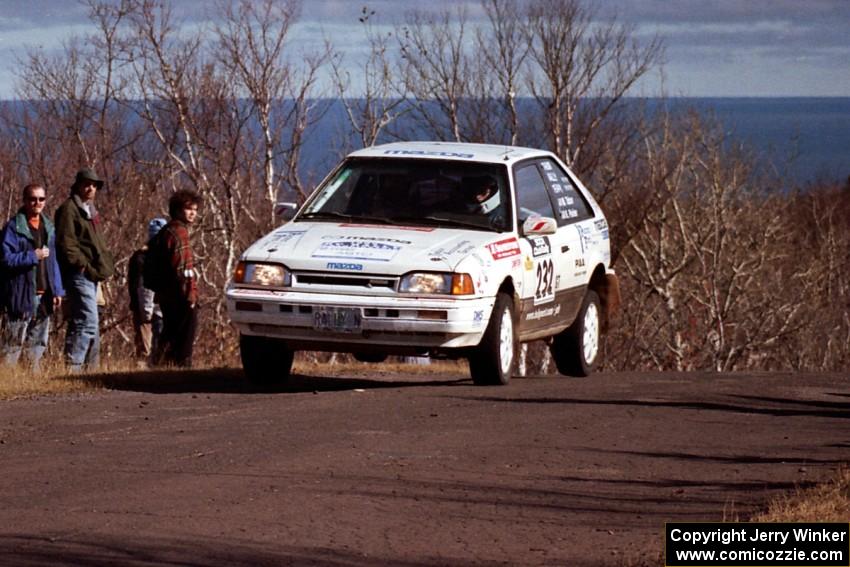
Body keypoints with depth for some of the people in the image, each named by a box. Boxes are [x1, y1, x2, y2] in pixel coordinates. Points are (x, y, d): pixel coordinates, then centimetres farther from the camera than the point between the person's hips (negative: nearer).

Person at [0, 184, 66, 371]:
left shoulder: (48, 227, 15)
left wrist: (57, 291, 10)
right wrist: (33, 256, -17)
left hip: (43, 295, 6)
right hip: (22, 294, -6)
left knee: (38, 342, 10)